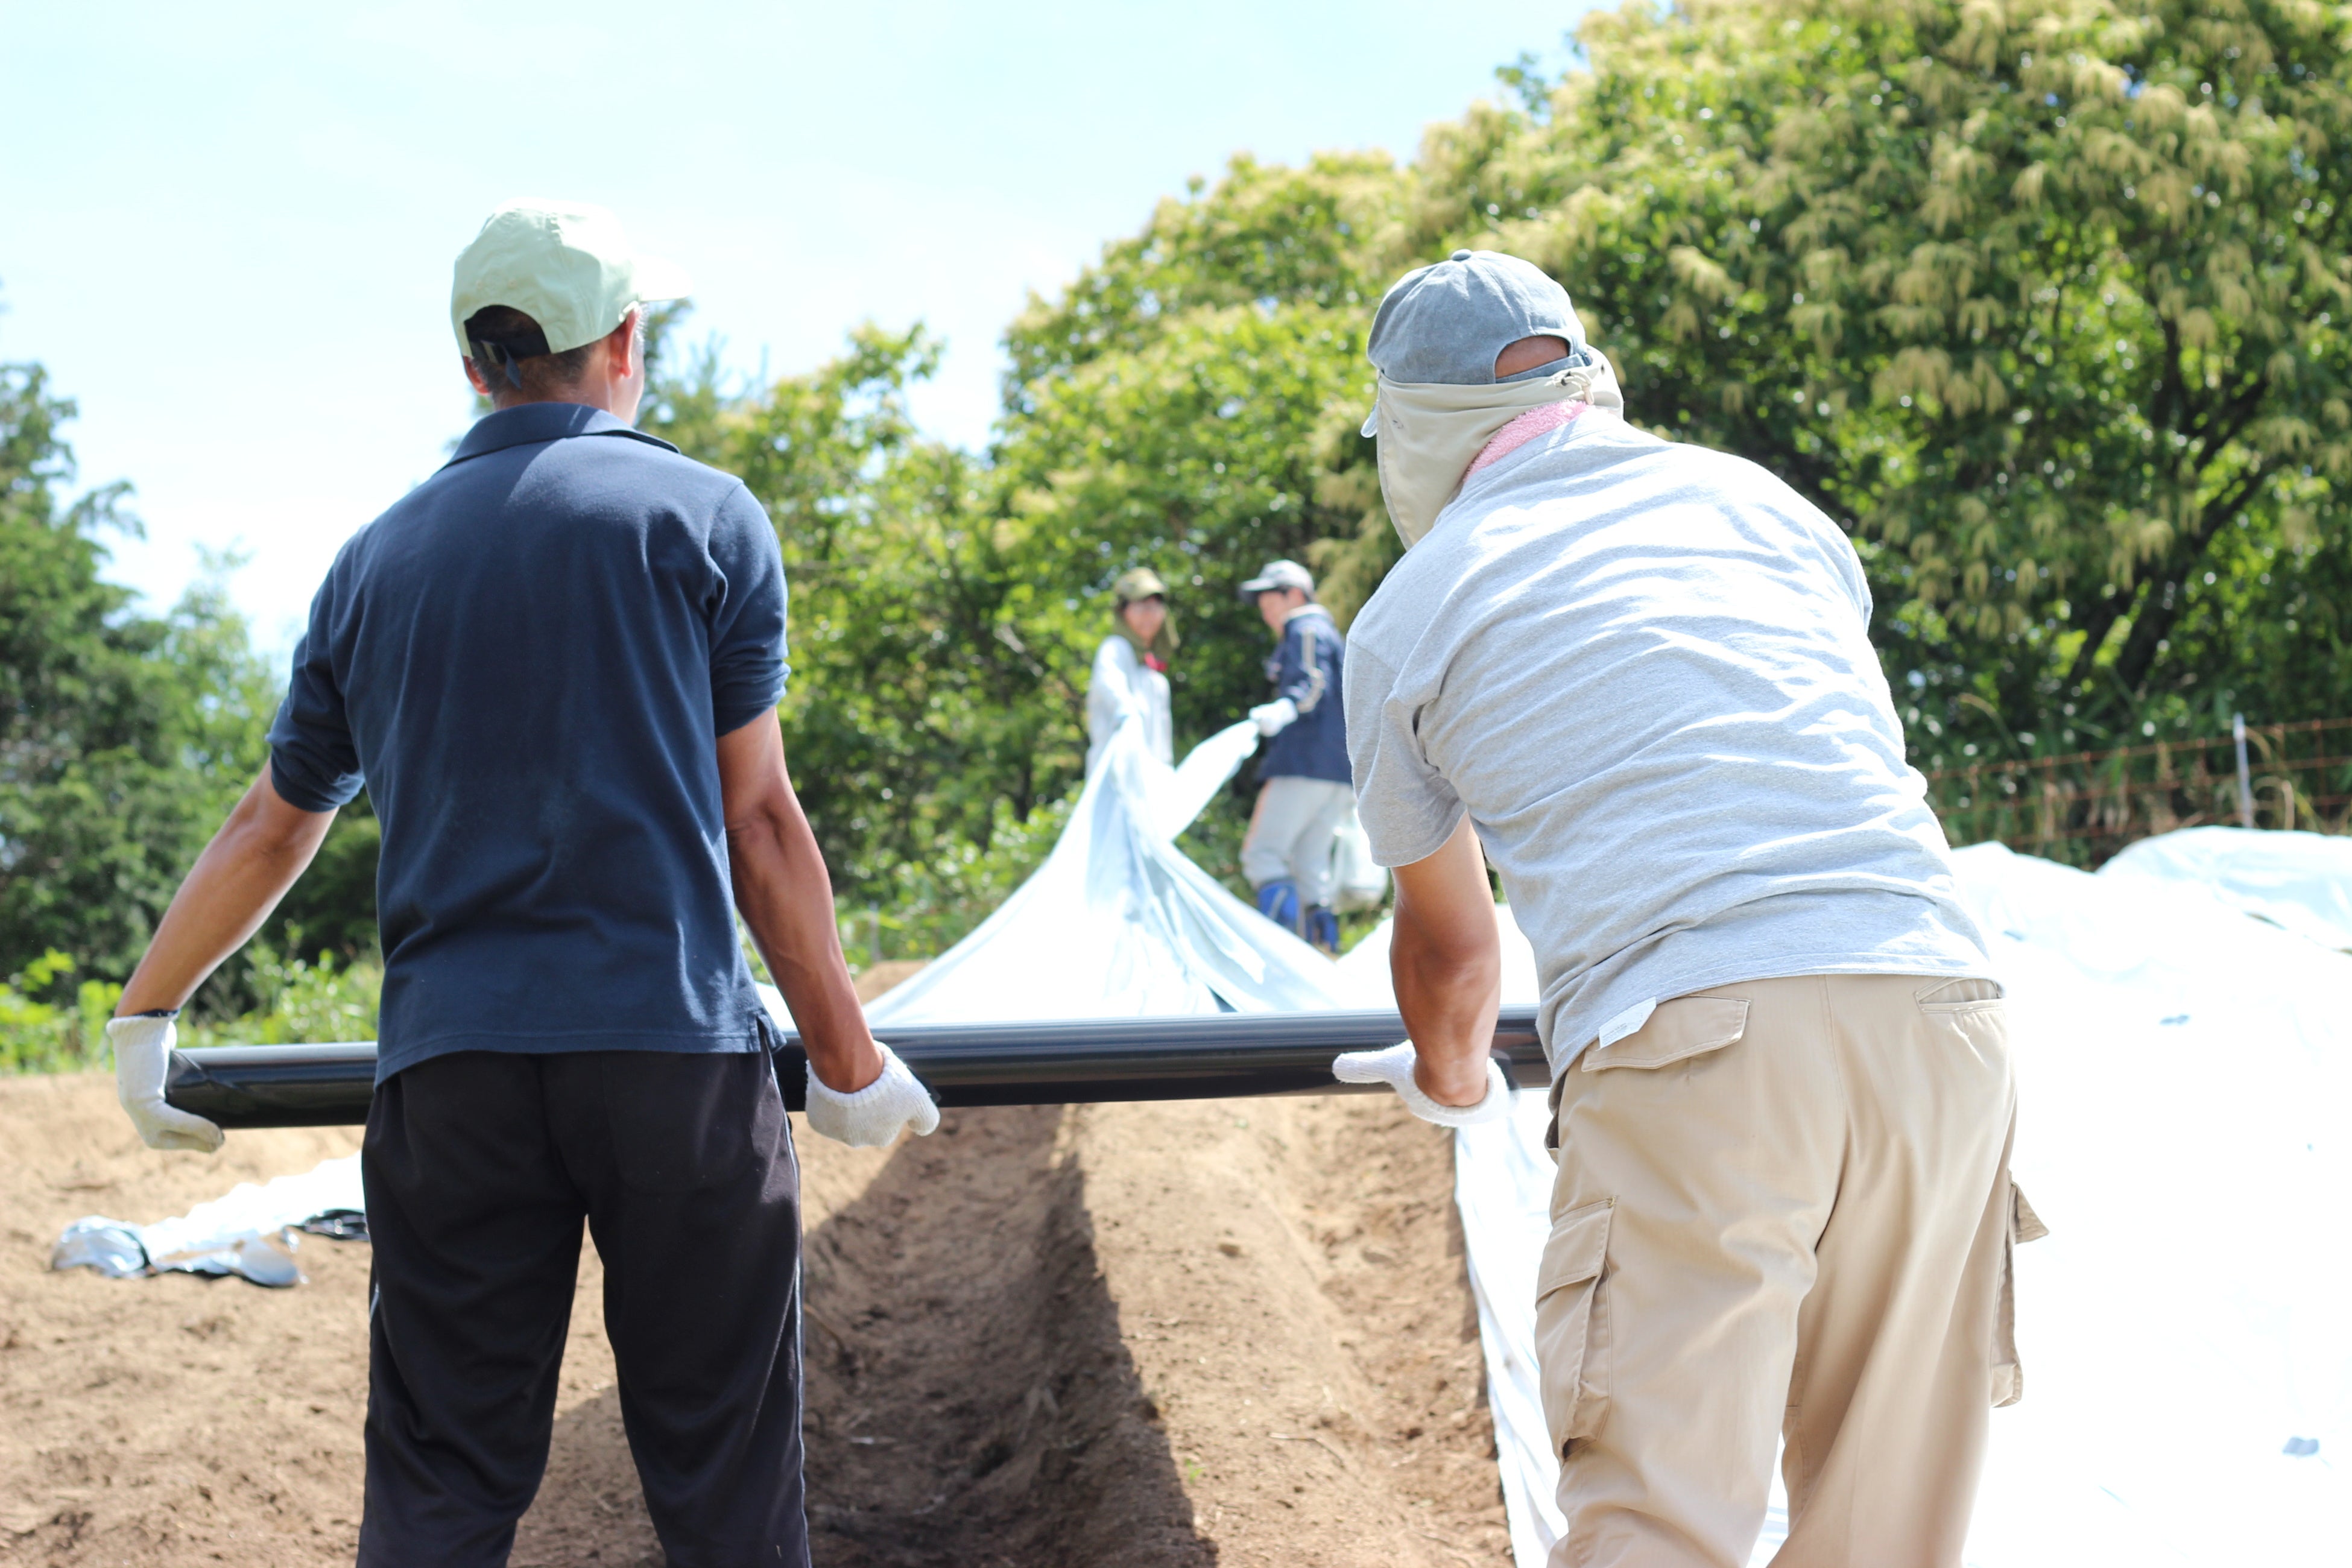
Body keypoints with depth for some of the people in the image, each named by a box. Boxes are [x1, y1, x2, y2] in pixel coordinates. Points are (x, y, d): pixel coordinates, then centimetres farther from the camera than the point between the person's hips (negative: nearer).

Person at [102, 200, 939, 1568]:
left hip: (447, 1066, 3)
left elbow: (273, 830, 19)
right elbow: (756, 820, -1)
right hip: (674, 1047, -3)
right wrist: (848, 1060, 5)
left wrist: (147, 1016, 32)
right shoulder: (704, 517, 3)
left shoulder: (379, 559, 14)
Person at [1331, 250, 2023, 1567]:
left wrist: (1453, 1083, 50)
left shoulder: (1407, 618, 16)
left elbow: (1447, 943, 29)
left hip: (1692, 1040, -4)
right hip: (1938, 1011, 4)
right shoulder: (1754, 497, 25)